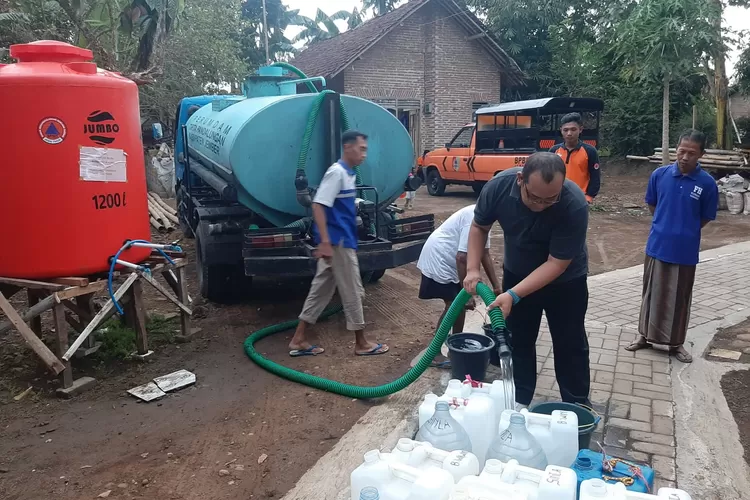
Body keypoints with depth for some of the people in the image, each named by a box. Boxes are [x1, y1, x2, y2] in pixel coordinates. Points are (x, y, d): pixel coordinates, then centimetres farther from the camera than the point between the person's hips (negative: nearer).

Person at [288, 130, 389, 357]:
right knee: (353, 291, 1)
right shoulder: (337, 172, -15)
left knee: (321, 289, 11)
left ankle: (299, 340, 17)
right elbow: (318, 205, -22)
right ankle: (361, 343, 15)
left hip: (340, 241, 10)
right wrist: (325, 242, -27)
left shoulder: (348, 173, 15)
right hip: (338, 242, -10)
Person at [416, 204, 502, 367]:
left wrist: (496, 286, 8)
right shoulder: (476, 218, -25)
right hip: (438, 260, -10)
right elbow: (461, 257, -28)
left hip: (447, 260, 10)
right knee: (453, 307, -7)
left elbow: (484, 254, 11)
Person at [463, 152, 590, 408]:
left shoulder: (574, 205, -36)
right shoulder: (499, 185, -27)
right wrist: (473, 269, -19)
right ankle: (519, 400, 26)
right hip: (517, 273, 3)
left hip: (565, 280, -2)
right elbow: (479, 226, -8)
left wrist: (513, 295, -37)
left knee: (570, 343, 9)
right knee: (518, 340, 10)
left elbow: (557, 263, -31)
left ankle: (577, 404, 26)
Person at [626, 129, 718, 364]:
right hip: (657, 246, 1)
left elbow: (706, 217, 2)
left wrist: (686, 232, 7)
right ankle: (646, 335, 29)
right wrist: (666, 225, 11)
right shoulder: (660, 174, -6)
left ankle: (676, 342, 26)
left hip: (685, 251, -1)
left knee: (679, 298, 11)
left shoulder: (707, 183, -10)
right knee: (652, 293, 14)